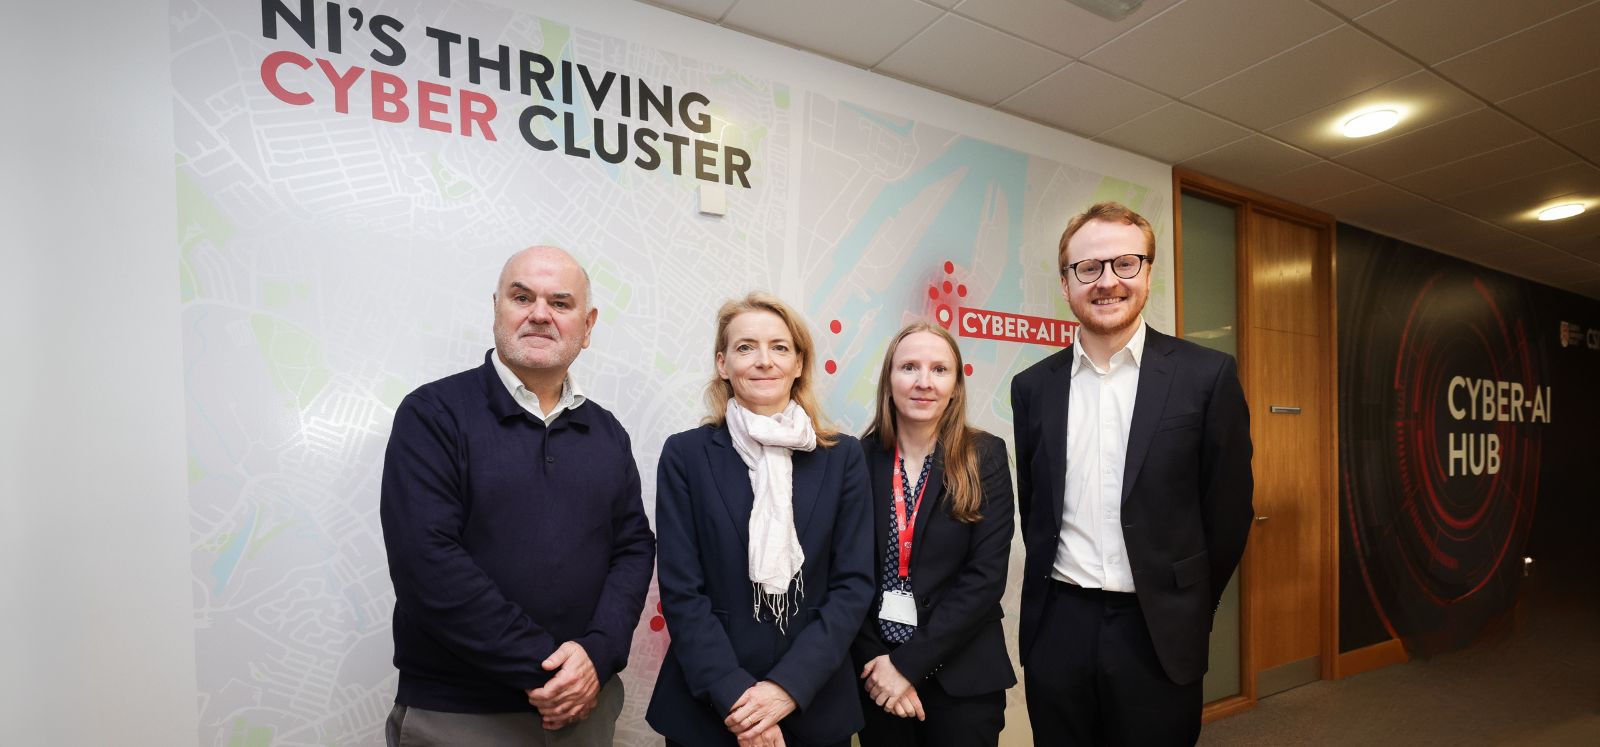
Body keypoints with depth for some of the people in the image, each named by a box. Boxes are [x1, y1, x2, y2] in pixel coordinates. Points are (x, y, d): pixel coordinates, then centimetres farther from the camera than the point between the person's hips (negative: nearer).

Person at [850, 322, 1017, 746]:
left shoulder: (984, 458, -8)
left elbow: (986, 576, -12)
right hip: (876, 675, 1)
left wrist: (908, 663, -14)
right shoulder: (859, 459, -6)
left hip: (961, 677, -1)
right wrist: (873, 661, -10)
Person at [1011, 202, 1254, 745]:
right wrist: (1056, 594, 8)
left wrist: (1187, 614, 5)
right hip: (1056, 631, 2)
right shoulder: (1033, 386, 1)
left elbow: (1227, 510, -1)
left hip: (1157, 635, -2)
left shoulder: (1206, 375, -5)